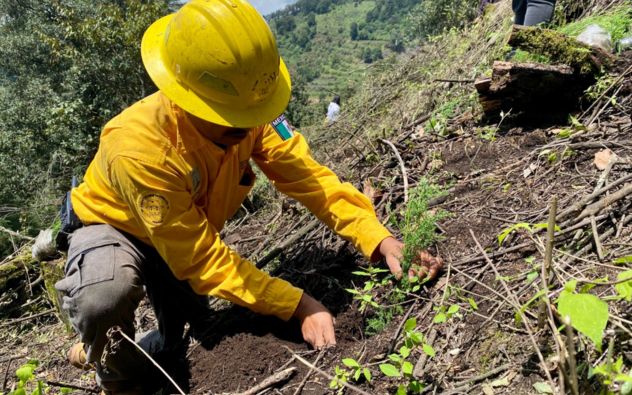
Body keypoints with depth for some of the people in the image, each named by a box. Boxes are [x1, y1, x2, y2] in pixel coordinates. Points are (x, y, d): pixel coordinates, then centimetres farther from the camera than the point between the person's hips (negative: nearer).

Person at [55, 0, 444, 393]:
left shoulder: (248, 110, -28)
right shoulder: (138, 151, -42)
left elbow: (307, 175, -26)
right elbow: (203, 260, -38)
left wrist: (380, 239, -38)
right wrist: (299, 305, -40)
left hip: (188, 234, 5)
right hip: (115, 228, -5)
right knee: (104, 301, -38)